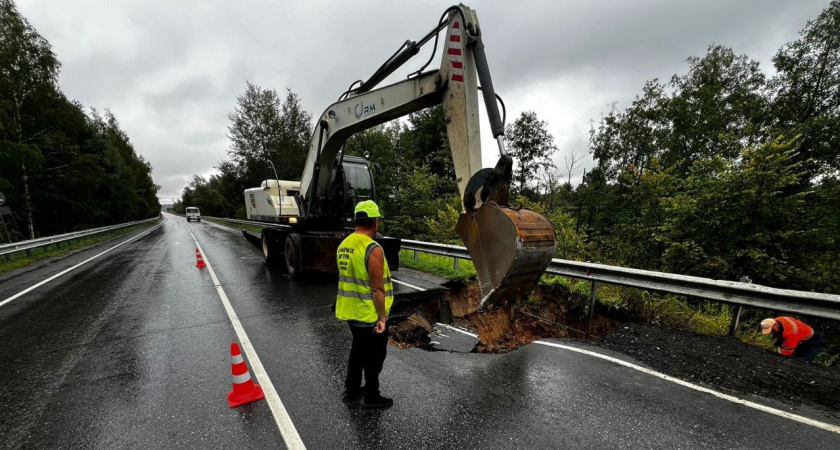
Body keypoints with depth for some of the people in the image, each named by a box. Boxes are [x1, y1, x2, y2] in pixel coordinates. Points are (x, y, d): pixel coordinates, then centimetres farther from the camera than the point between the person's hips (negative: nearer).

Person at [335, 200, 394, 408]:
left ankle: (352, 390, 37)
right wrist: (382, 317, -15)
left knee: (358, 349, 24)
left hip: (351, 312, 8)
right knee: (374, 355, 10)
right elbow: (377, 289, -23)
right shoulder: (373, 249, -24)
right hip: (370, 315, -8)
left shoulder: (344, 245, 3)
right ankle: (372, 396, 25)